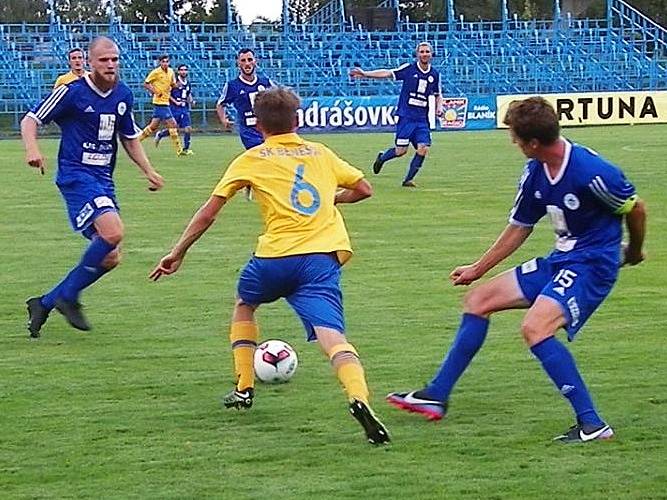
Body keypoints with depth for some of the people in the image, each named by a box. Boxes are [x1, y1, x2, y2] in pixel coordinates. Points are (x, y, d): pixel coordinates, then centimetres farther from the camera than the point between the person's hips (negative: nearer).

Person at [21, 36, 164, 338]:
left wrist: (148, 171, 11)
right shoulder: (72, 92, -9)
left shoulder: (123, 95, 9)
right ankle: (68, 296, -12)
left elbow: (129, 137, 23)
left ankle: (45, 304, 15)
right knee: (113, 232, -28)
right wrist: (32, 149, -23)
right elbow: (30, 120, -3)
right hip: (76, 175, -8)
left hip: (104, 180, 8)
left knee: (110, 258, 3)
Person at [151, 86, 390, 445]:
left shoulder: (251, 161, 12)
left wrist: (178, 253, 21)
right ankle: (358, 397, -42)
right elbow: (363, 189, 26)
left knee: (244, 305, 31)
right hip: (323, 259, 1)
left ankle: (244, 389, 28)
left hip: (276, 255, -1)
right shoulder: (321, 154, 20)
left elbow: (208, 214, 11)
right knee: (331, 336, -14)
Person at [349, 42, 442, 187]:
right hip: (406, 115, -4)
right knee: (401, 150, -7)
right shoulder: (409, 68, -4)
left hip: (422, 119, 4)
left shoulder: (435, 74, 9)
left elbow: (438, 95, 23)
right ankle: (382, 158, 26)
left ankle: (408, 180, 4)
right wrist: (365, 74, -18)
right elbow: (387, 73, -9)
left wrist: (439, 107, 4)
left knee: (423, 149, -11)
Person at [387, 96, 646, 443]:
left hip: (592, 265, -9)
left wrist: (633, 252, 11)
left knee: (535, 327, -29)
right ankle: (436, 396, 20)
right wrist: (478, 269, 24)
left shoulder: (590, 173, -24)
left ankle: (592, 424, -24)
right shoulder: (534, 174, 1)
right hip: (559, 261, 9)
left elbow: (636, 209, -9)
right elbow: (519, 227, 16)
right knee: (479, 299, 12)